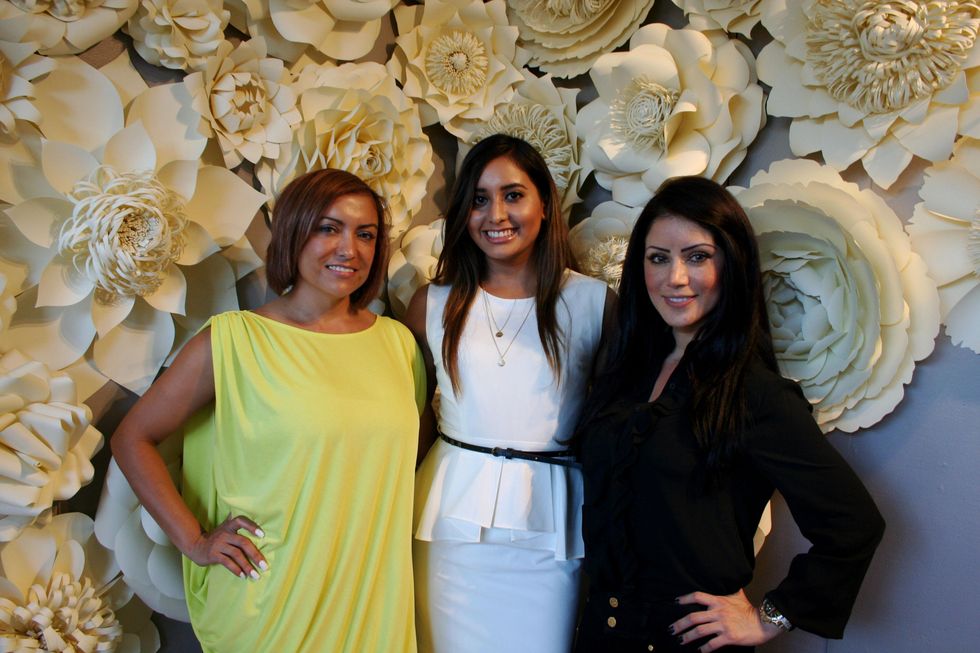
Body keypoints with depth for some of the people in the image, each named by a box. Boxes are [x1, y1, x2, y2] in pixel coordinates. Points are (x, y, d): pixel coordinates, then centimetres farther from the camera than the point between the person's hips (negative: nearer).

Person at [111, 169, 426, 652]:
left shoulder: (398, 342, 2)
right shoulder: (232, 340, -9)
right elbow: (132, 439, -2)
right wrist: (195, 542, -7)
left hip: (373, 591, 4)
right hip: (270, 599, -3)